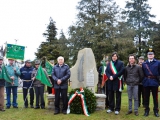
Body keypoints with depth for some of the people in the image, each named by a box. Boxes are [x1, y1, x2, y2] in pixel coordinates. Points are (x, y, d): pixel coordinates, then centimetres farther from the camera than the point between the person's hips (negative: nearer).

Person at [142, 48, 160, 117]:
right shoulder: (144, 64, 8)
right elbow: (143, 73, 7)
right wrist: (143, 81, 1)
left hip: (154, 82, -1)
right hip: (146, 83, 2)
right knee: (146, 97, 7)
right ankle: (146, 110, 17)